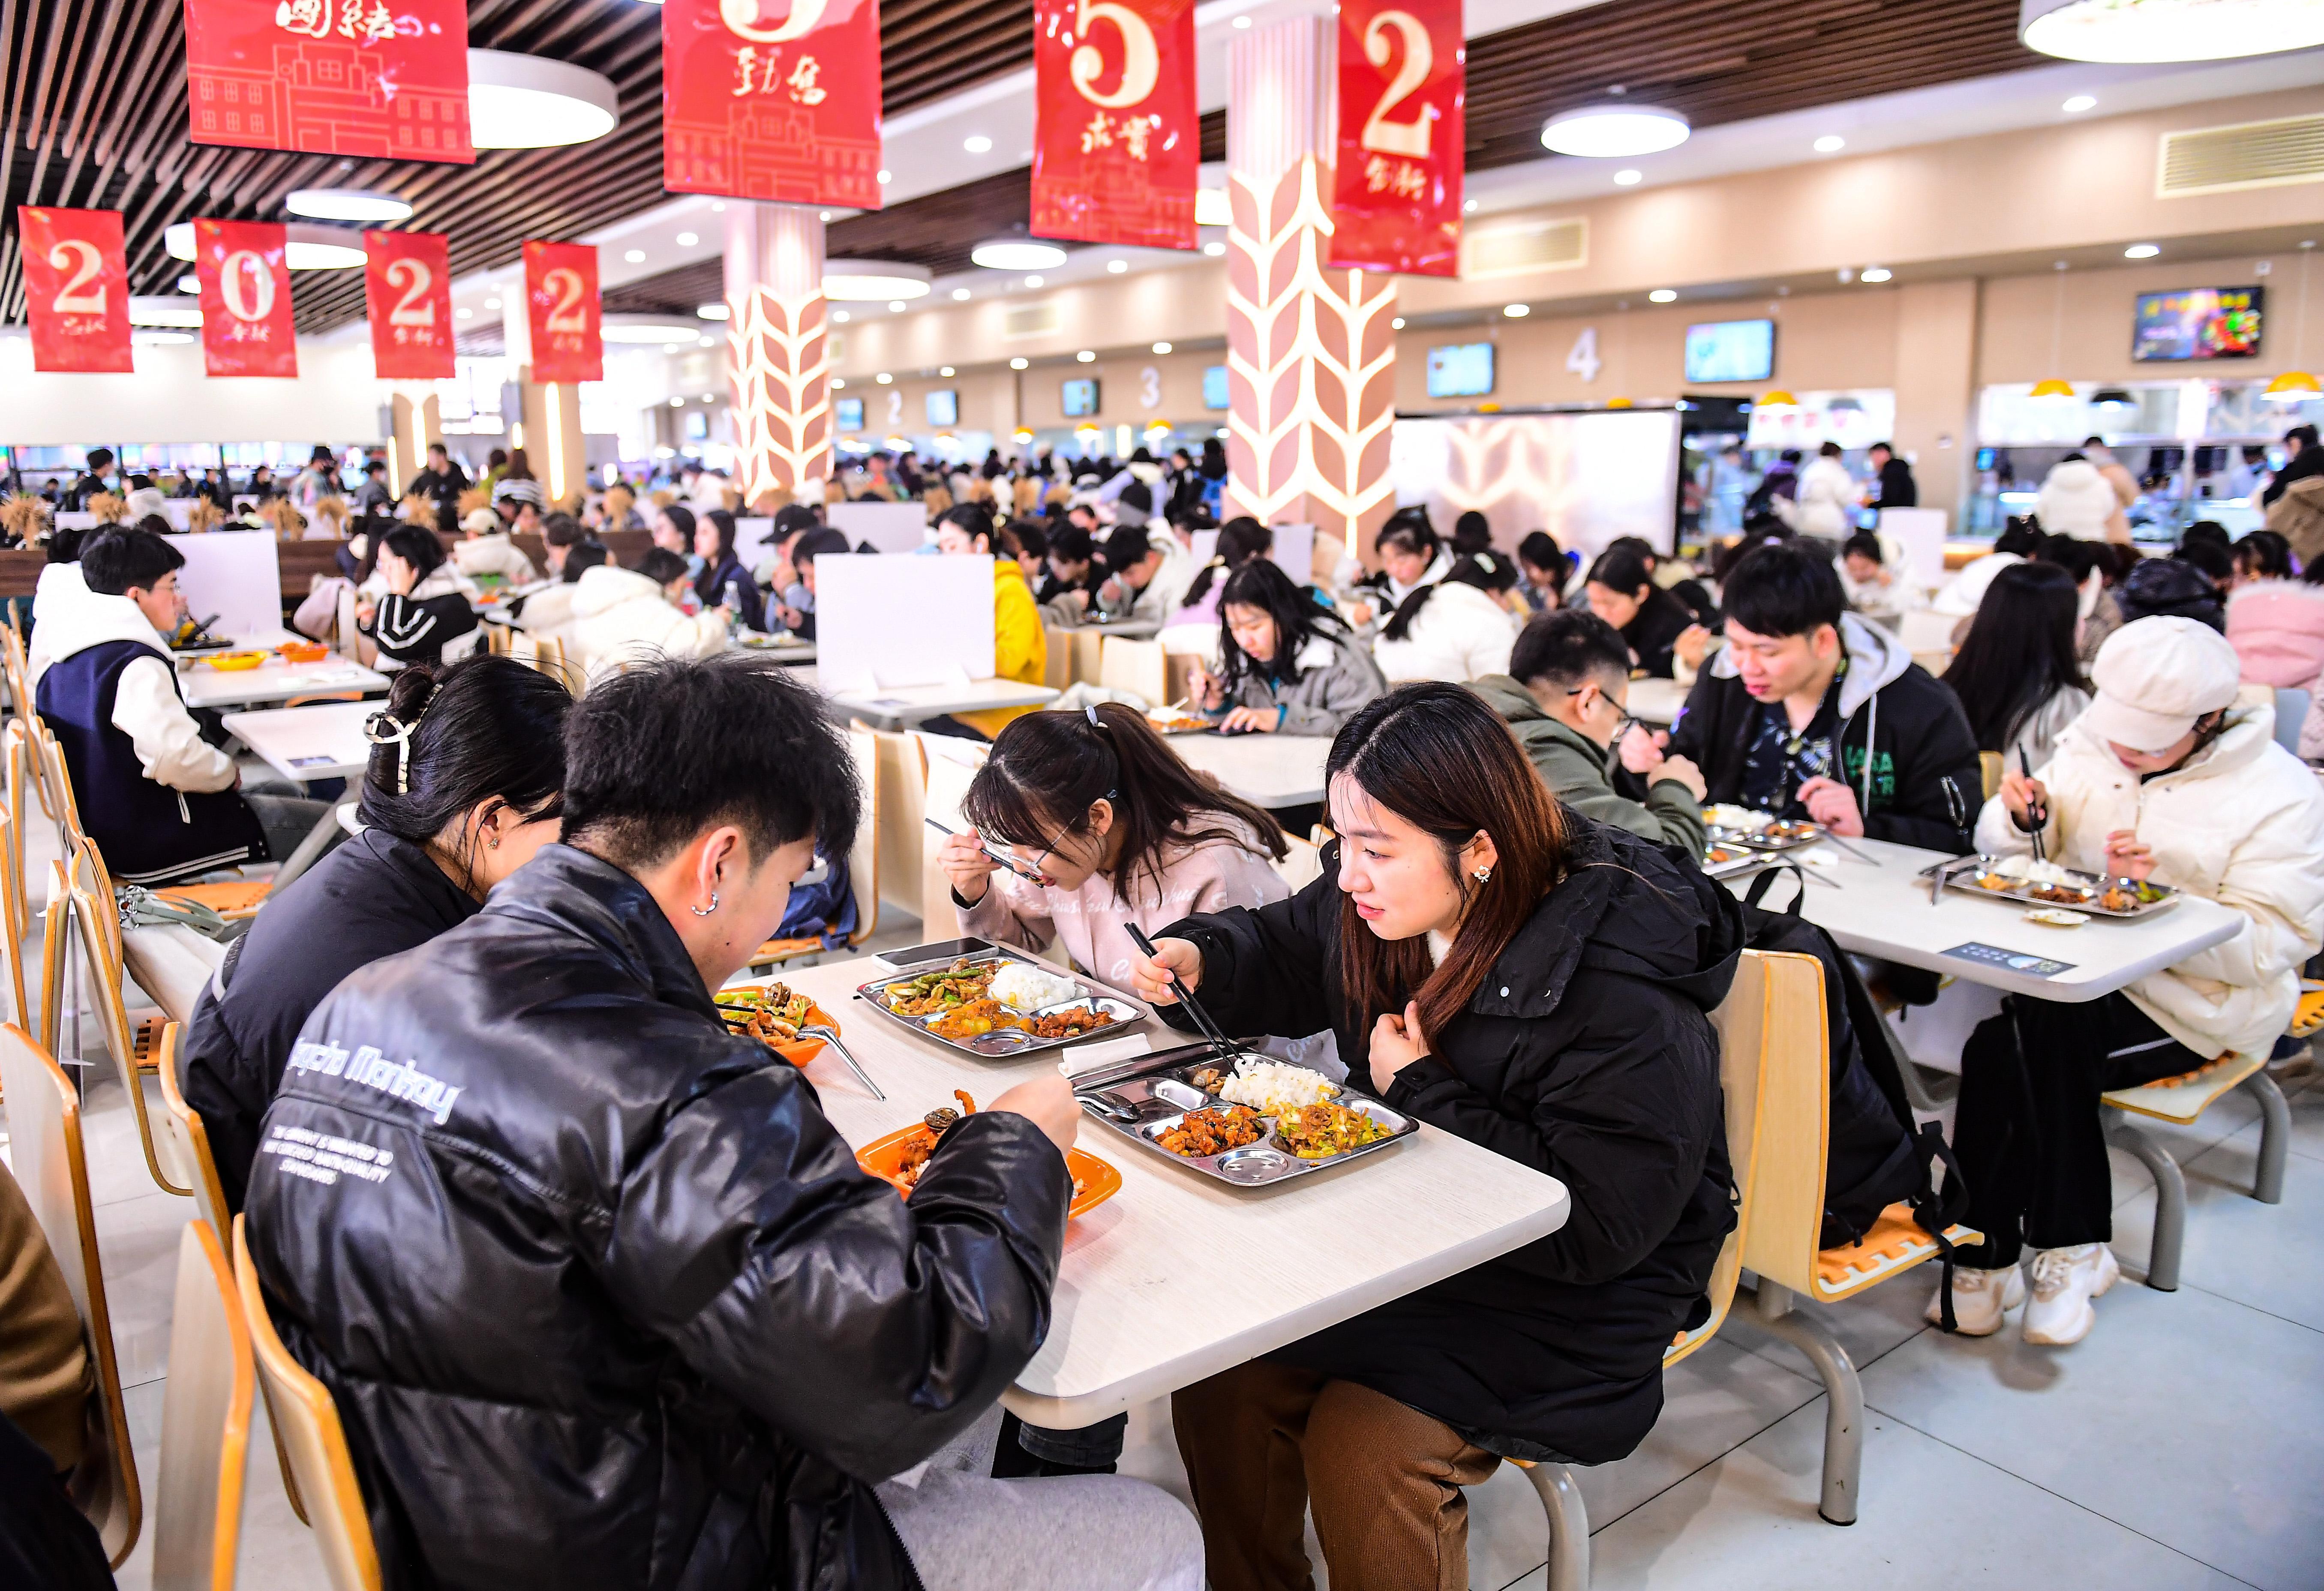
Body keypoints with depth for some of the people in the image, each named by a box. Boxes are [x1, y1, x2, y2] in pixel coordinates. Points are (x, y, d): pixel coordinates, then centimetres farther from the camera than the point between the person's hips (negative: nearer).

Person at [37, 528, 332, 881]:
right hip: (154, 846, -10)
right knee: (327, 822, -8)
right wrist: (227, 773, -11)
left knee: (285, 794, 24)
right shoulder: (136, 665, -22)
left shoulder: (61, 663, 8)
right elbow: (176, 758, -32)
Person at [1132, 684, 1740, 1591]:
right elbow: (1279, 955, 14)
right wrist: (1197, 958, -9)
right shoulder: (1377, 904, -6)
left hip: (1567, 1293, -6)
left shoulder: (1626, 998, -27)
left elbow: (1594, 1229, -26)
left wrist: (1422, 1092, -24)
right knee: (1220, 1378, -8)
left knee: (1363, 1446, -23)